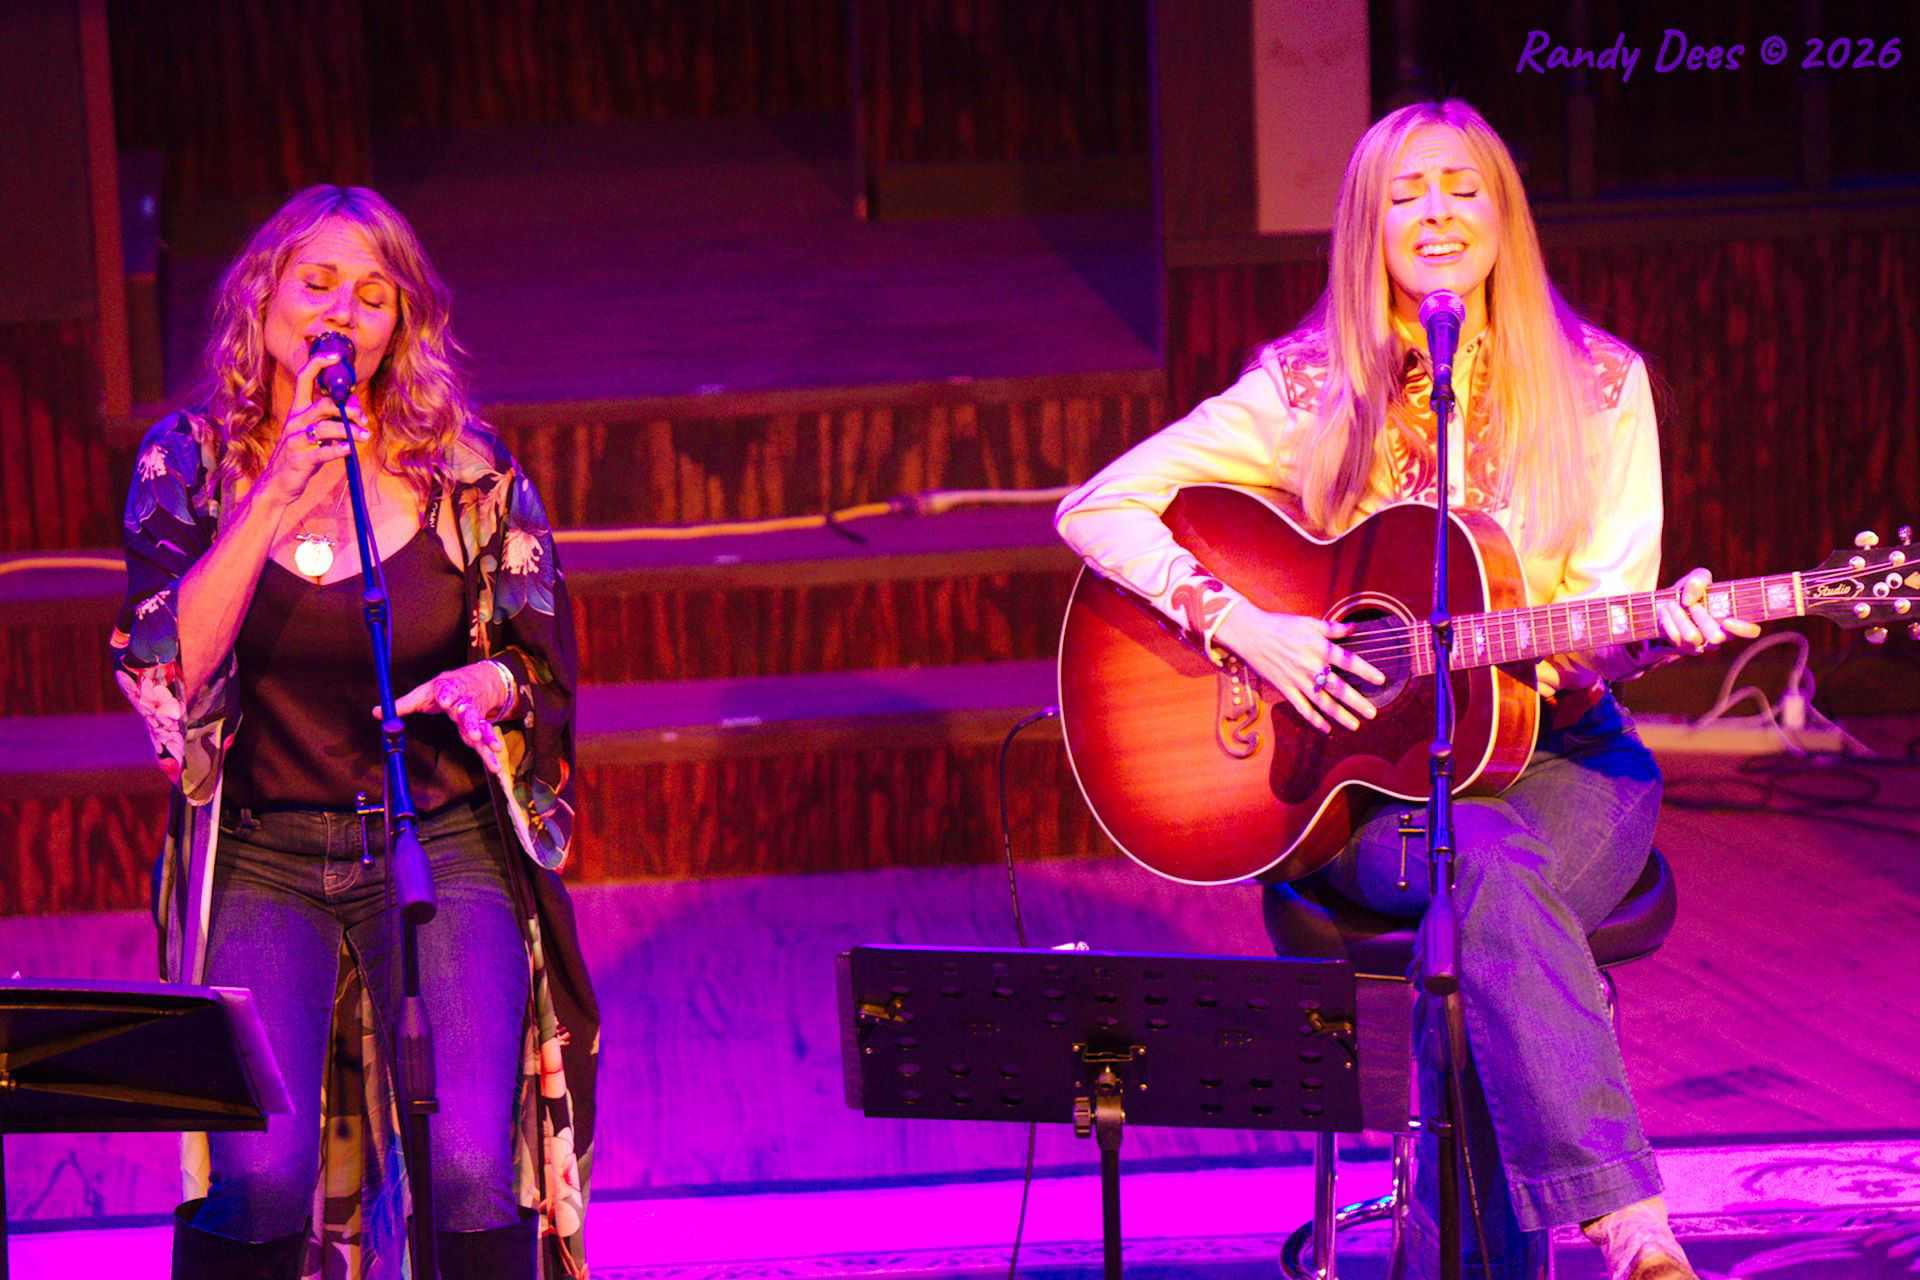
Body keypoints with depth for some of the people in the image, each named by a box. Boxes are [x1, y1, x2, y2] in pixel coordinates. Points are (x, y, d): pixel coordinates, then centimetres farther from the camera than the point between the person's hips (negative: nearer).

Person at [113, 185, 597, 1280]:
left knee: (469, 1171, -18)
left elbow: (547, 666, 7)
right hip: (259, 852, 0)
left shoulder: (468, 473, 0)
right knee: (258, 1175, -19)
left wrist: (481, 685, -16)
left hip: (443, 847, 0)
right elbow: (165, 673, -12)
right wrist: (278, 492, -19)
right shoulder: (189, 461, 1)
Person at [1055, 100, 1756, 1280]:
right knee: (1496, 872, -36)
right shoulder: (1310, 390, 2)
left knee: (1485, 920, -35)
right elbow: (1098, 509, -2)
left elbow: (1601, 641, 3)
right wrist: (1241, 625, -14)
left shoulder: (1599, 387, 5)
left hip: (1554, 756, 1)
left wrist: (1652, 638, -21)